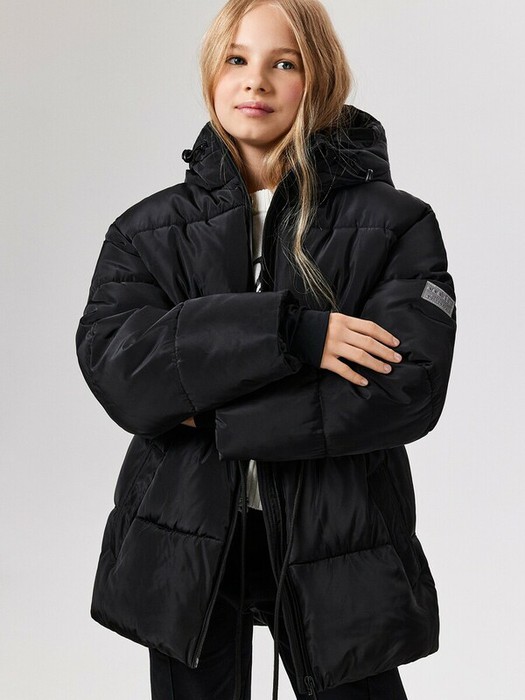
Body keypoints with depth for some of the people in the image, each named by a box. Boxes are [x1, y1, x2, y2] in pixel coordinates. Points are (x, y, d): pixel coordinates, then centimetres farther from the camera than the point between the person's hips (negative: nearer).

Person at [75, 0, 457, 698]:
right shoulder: (148, 228, 3)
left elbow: (410, 386, -16)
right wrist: (288, 331, -23)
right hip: (185, 544, 2)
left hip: (338, 550, -1)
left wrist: (215, 416, -16)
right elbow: (113, 367, -13)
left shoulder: (393, 224, -4)